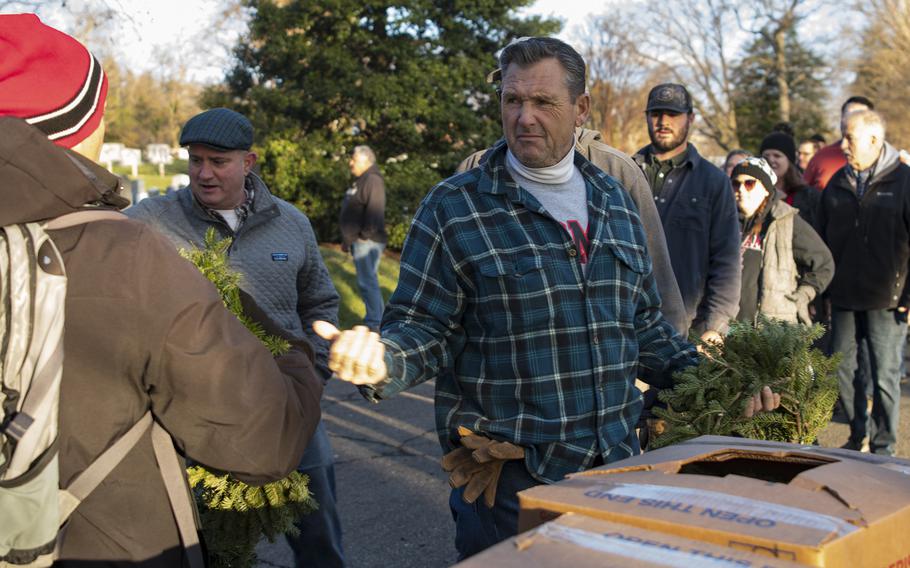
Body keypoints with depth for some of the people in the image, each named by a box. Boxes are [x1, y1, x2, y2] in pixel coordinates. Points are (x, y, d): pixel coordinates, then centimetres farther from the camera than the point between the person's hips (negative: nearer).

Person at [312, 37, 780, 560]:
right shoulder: (454, 208, -6)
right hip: (508, 480, -5)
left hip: (616, 465, 5)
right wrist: (383, 361, -28)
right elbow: (423, 330, -7)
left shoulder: (615, 203, 10)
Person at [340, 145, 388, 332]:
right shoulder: (360, 181, 19)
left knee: (367, 281, -10)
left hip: (367, 241, -11)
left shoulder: (372, 180, -14)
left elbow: (375, 210, -24)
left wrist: (366, 235, -24)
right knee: (367, 281, 14)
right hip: (358, 241, 11)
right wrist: (347, 239, 23)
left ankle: (375, 323, -7)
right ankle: (373, 319, 20)